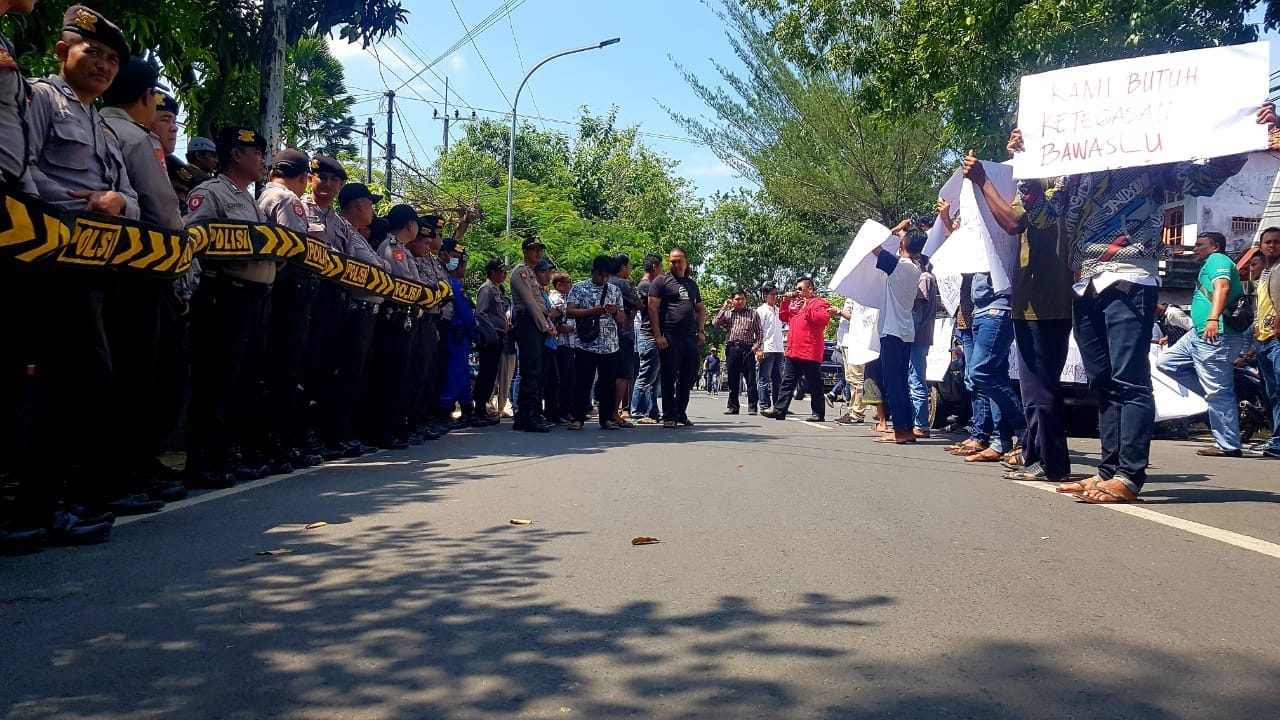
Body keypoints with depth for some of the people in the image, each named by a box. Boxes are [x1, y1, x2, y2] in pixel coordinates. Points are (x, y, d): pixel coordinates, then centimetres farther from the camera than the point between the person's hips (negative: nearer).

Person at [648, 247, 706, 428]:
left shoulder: (692, 284, 20)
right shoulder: (661, 281, 1)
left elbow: (700, 309, 27)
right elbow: (652, 308, -6)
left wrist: (701, 330, 11)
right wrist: (658, 335, -14)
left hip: (690, 337, 6)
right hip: (670, 338, -6)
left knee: (689, 377, 10)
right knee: (669, 377, -3)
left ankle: (681, 413, 22)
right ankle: (669, 416, 3)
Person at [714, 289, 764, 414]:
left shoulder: (753, 313, 10)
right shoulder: (727, 313, 14)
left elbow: (759, 332, 7)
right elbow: (715, 322, -1)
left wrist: (757, 346, -7)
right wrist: (724, 307, 1)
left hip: (747, 349, -2)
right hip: (732, 349, 2)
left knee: (751, 379, -4)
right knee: (733, 380, 6)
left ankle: (752, 407, -2)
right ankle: (733, 407, 12)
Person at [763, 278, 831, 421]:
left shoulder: (819, 303, -2)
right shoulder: (795, 303, 21)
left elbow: (825, 319, -18)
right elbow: (783, 317, 21)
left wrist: (807, 309, -17)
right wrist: (785, 302, 9)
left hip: (809, 353, -8)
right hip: (792, 352, 8)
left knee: (814, 385, -1)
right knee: (787, 382, 7)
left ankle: (818, 413, 4)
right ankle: (779, 409, 7)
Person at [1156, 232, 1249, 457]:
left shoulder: (1217, 259, -4)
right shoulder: (1209, 264, 26)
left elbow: (1222, 287, -23)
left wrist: (1213, 318, -38)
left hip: (1216, 337, -11)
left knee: (1219, 392, -8)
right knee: (1166, 362, 13)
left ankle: (1228, 445, -4)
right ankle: (1213, 394, 7)